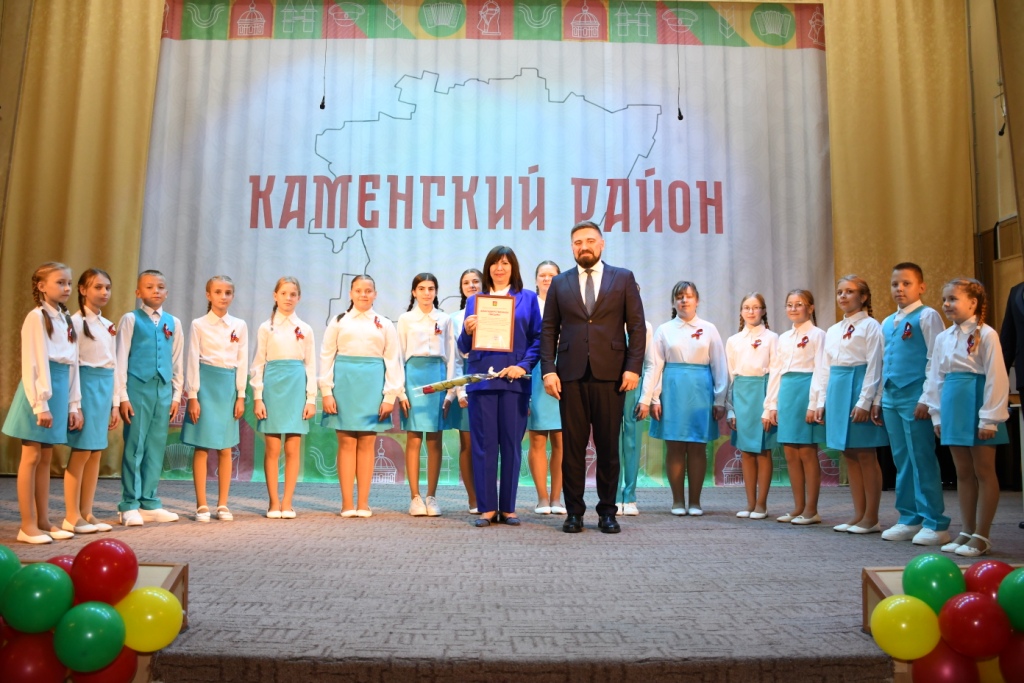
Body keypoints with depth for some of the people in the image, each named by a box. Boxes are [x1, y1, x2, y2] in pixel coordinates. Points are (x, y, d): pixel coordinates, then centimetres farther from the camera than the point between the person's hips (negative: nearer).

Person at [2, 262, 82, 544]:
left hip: (60, 389, 7)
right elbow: (32, 363, -12)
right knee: (32, 457, -2)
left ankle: (43, 522, 15)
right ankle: (27, 525, 4)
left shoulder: (67, 320, 16)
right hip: (40, 388, -7)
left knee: (46, 458, 10)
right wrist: (40, 403, -17)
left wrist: (74, 404, 12)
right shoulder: (37, 317, -7)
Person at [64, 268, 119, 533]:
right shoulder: (76, 321, -6)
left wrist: (114, 402, 16)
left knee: (96, 452, 8)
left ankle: (86, 513, 14)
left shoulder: (108, 325, 15)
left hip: (105, 387, 7)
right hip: (86, 385, -7)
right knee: (82, 451, -4)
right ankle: (71, 516, 3)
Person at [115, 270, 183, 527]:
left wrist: (176, 394, 11)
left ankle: (149, 503, 16)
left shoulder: (173, 322, 12)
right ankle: (130, 505, 9)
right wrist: (122, 395, -6)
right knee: (135, 447, 0)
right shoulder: (131, 319, 2)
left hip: (163, 390, 4)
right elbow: (121, 359, -1)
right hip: (138, 388, -4)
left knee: (156, 448, 7)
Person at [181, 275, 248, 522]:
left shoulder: (239, 326, 8)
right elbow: (193, 361, -2)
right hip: (206, 384, -3)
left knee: (226, 448, 6)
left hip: (229, 385, 3)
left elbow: (242, 362, 8)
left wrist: (240, 396, 3)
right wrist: (193, 396, -7)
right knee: (202, 447, -1)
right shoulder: (199, 325, 1)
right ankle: (201, 505, 7)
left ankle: (223, 504, 14)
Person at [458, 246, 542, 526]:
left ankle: (508, 508, 13)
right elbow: (464, 348, 8)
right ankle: (487, 507, 9)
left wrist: (524, 366, -11)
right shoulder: (475, 300, 12)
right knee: (483, 444, 1)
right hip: (482, 378, 1)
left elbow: (538, 338, 2)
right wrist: (467, 331, -13)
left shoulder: (527, 298, 9)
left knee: (512, 444, 4)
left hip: (514, 380, -1)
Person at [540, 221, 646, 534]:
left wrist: (633, 367, -6)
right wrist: (548, 369, -2)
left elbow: (637, 327, 4)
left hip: (610, 374, -1)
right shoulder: (560, 283, 13)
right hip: (571, 375, 1)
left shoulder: (623, 278, 9)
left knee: (608, 446, 4)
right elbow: (549, 330, 9)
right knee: (572, 446, 3)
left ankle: (607, 512, 14)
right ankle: (574, 512, 12)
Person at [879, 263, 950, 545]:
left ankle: (935, 524, 4)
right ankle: (909, 519, 19)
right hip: (891, 398, 7)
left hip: (915, 398, -7)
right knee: (902, 461, 11)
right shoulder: (887, 323, 16)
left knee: (922, 460, -4)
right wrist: (879, 398, 15)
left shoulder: (927, 317, -4)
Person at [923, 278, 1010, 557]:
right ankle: (967, 531, 21)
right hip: (954, 407, 6)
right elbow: (936, 379, 13)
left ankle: (982, 535, 10)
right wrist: (937, 415, 11)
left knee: (984, 471, 3)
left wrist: (989, 418, -15)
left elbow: (996, 378, -13)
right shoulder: (943, 338, 10)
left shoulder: (986, 335, -9)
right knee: (963, 473, 12)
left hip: (977, 405, -6)